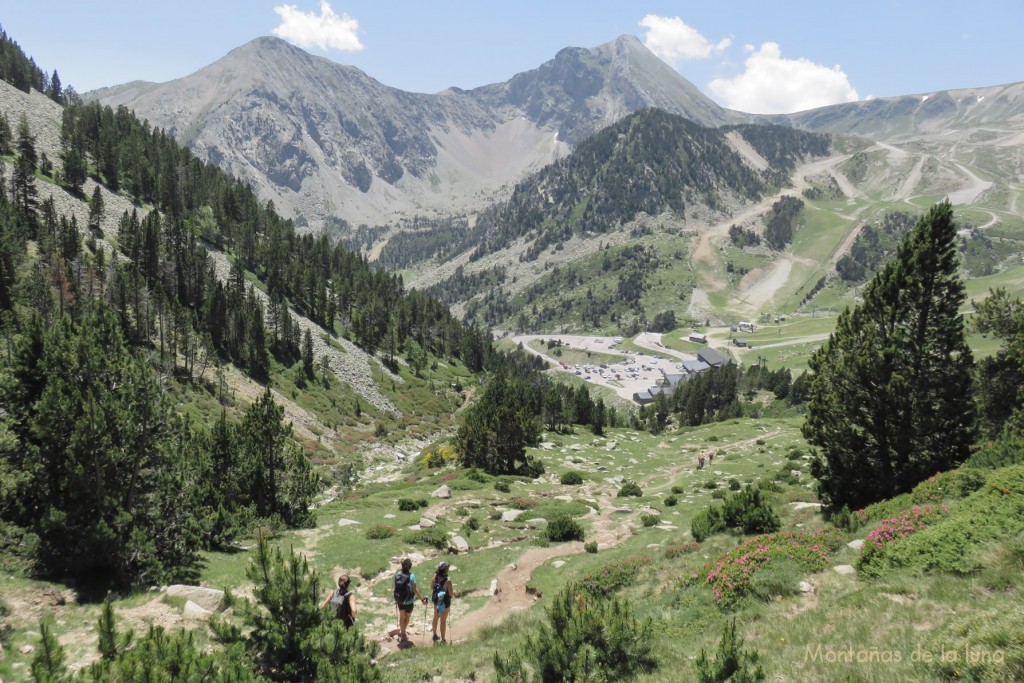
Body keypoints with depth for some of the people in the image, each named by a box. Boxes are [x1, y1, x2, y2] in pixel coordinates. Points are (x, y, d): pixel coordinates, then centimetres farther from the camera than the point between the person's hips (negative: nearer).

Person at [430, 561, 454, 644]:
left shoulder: (435, 577, -15)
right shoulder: (448, 581, -30)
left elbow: (433, 587, 0)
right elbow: (451, 594, -19)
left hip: (436, 600, 5)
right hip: (445, 602, -5)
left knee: (436, 618, 25)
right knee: (443, 620, 10)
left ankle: (435, 635, 43)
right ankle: (443, 640, 21)